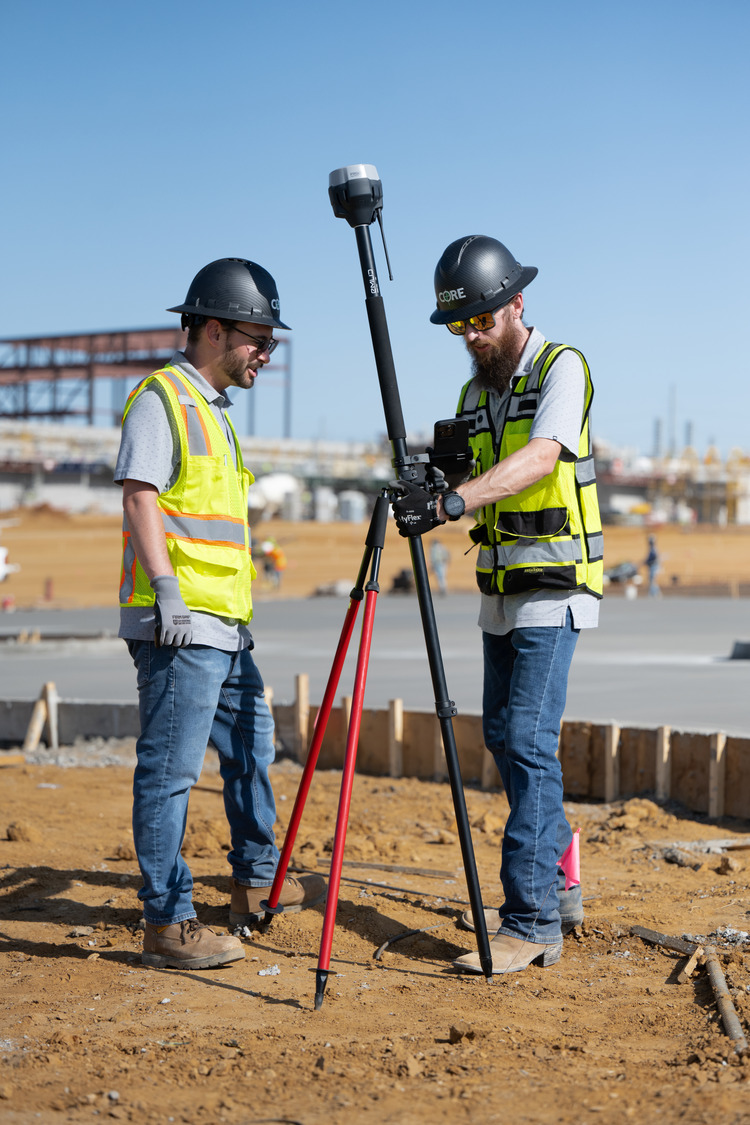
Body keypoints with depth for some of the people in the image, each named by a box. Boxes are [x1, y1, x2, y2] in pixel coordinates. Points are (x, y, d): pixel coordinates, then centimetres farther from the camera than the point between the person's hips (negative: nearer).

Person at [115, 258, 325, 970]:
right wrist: (168, 591, -26)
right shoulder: (160, 398, -7)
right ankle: (167, 924, -2)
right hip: (178, 625, -10)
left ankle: (257, 883, 34)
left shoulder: (214, 409, 22)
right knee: (169, 770, -6)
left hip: (223, 626, 10)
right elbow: (140, 498, -17)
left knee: (250, 748, 19)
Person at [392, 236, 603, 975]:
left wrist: (450, 502, -39)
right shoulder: (473, 393, 13)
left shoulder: (561, 367, -10)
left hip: (554, 589, -8)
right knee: (505, 736, 12)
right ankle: (553, 887, 26)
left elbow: (540, 457, -27)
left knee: (527, 740, -13)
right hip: (502, 589, 8)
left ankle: (533, 923, -8)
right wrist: (439, 480, -4)